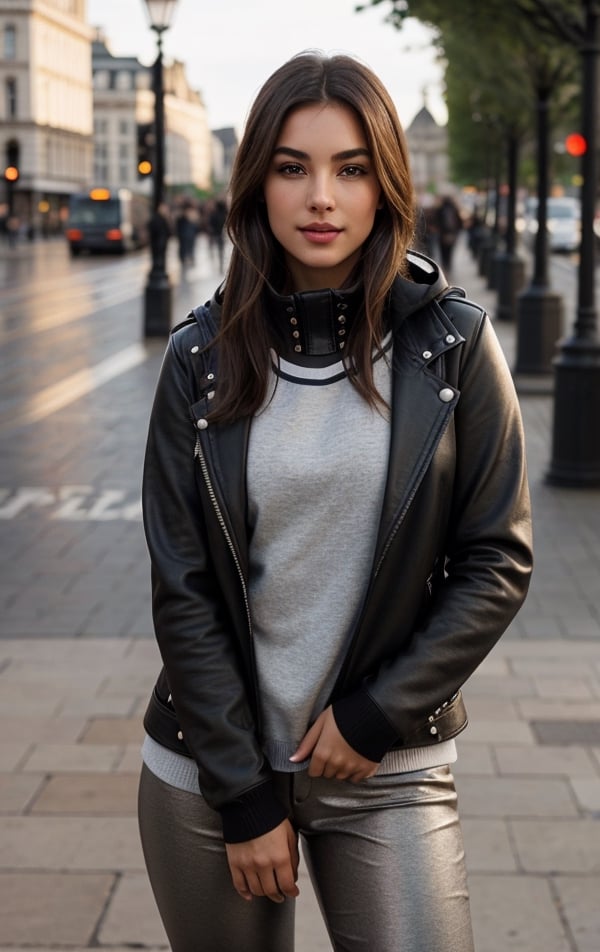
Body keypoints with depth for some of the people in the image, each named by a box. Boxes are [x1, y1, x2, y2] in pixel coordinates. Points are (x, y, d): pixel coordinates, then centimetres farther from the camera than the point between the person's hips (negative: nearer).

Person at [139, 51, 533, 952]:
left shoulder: (453, 344, -6)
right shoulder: (203, 358, -4)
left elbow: (499, 559, -3)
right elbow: (182, 592, -4)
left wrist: (376, 714, -9)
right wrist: (245, 793, -8)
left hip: (389, 772, -1)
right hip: (207, 771, 1)